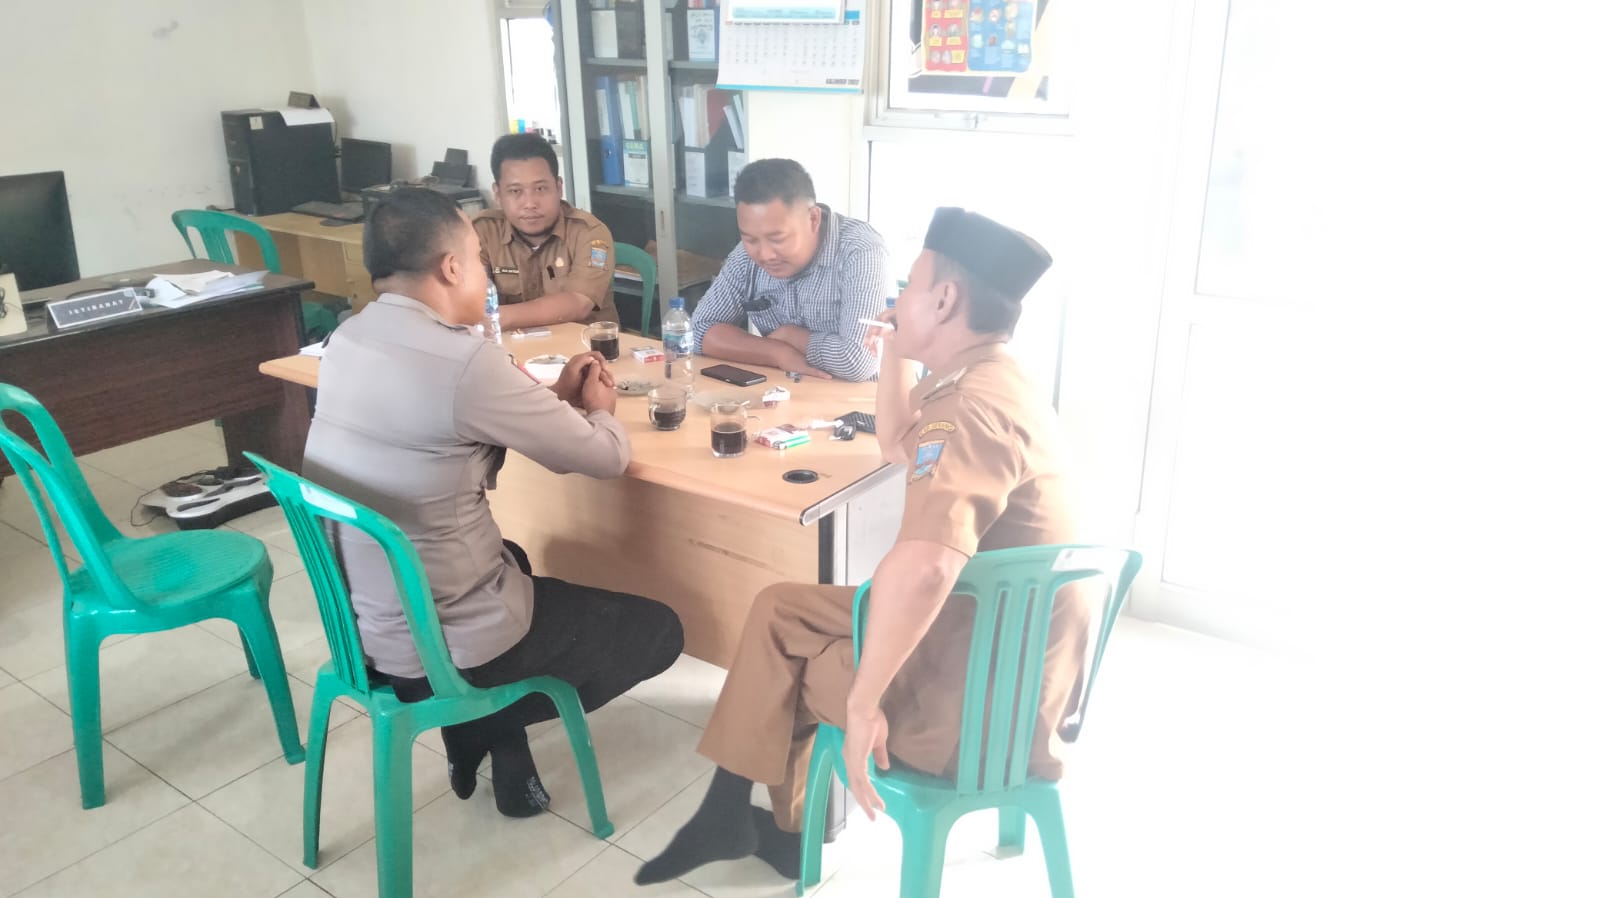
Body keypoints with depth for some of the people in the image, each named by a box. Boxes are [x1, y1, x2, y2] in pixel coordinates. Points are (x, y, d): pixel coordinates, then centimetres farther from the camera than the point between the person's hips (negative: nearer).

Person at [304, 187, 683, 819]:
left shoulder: (348, 341, 0)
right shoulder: (464, 361, -26)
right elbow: (606, 459, -15)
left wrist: (556, 398, 10)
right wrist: (599, 409, 7)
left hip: (357, 620, 8)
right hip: (439, 647, -8)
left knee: (510, 555, 38)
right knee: (659, 629, 10)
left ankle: (478, 728, 30)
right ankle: (485, 727, 19)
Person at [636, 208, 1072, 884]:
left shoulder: (972, 408, -27)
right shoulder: (992, 382, 7)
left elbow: (919, 568, -44)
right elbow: (899, 448, 26)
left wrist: (863, 702, -33)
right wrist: (895, 353, 14)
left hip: (976, 699, -9)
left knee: (781, 652, 12)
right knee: (778, 609, 18)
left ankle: (779, 827, 36)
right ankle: (732, 814, 25)